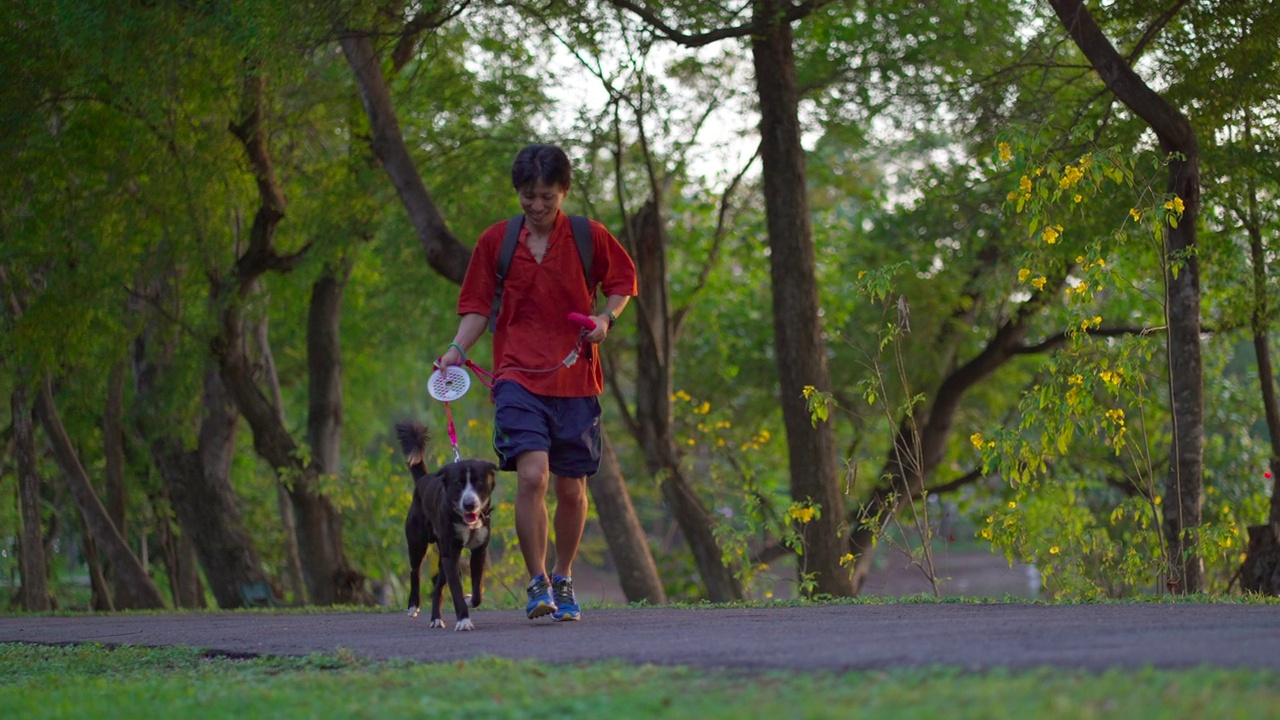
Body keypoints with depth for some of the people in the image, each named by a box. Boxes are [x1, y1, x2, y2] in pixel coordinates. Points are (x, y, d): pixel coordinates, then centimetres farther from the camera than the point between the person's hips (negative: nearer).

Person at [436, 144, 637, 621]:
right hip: (518, 376, -1)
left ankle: (563, 582, 25)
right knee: (532, 474, -19)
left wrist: (607, 317, -3)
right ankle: (537, 584, -12)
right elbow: (478, 306, 10)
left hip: (575, 380, 1)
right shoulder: (496, 241, 4)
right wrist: (459, 347, -7)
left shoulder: (590, 237, 3)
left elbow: (623, 281, 16)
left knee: (572, 488, 5)